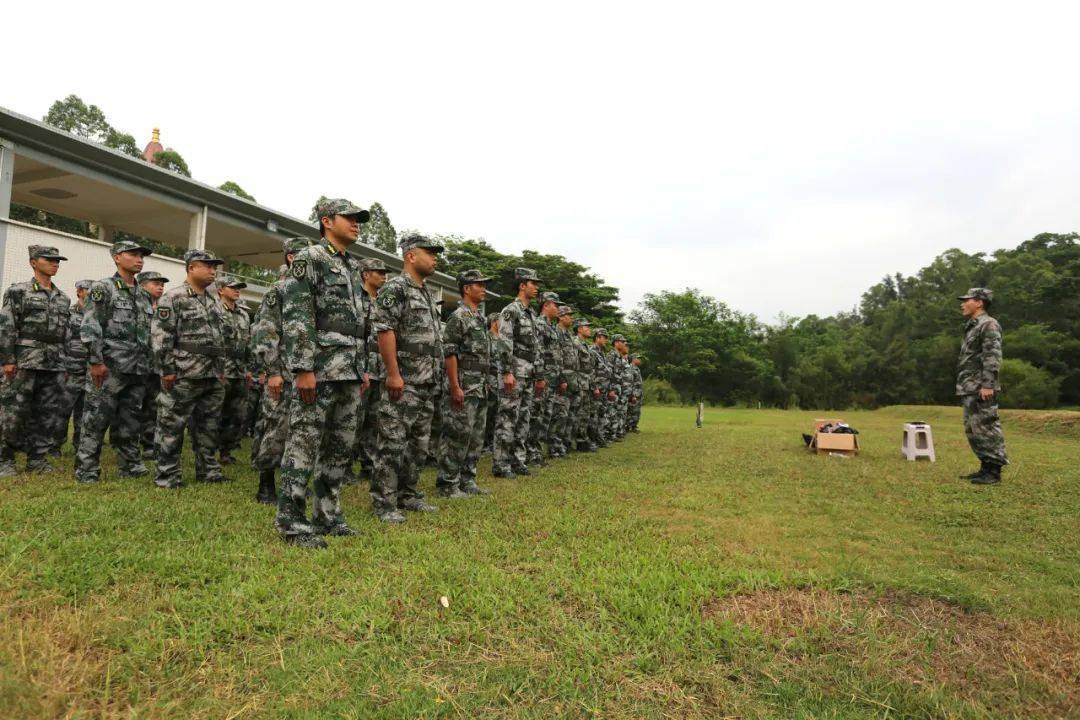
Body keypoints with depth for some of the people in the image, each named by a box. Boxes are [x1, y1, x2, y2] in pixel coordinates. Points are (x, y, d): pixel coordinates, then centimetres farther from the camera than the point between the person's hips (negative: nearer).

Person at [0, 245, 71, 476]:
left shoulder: (63, 298, 15)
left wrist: (65, 363, 13)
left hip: (55, 364, 5)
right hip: (24, 361, -5)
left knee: (49, 414, 6)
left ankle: (38, 459, 15)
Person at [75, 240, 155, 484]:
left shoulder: (144, 296, 17)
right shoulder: (103, 288, -2)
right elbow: (90, 327, -10)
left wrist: (149, 364, 16)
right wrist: (95, 360, -17)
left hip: (138, 370, 6)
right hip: (110, 367, -6)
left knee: (130, 421, 12)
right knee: (96, 420, -2)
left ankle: (130, 465, 19)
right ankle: (86, 470, 5)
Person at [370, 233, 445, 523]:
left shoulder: (427, 293, 19)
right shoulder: (394, 288, -8)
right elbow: (385, 331, -17)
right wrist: (393, 374, -22)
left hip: (427, 383, 9)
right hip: (403, 382, -9)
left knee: (419, 444, 14)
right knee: (393, 443, -4)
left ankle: (408, 494, 24)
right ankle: (384, 502, 3)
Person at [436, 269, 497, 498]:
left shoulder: (480, 318, 17)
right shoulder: (458, 316, -9)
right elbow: (450, 353, -16)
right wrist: (455, 387, -20)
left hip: (480, 387, 9)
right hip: (464, 387, -9)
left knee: (476, 437, 12)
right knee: (457, 436, -5)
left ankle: (467, 481, 21)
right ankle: (448, 484, 4)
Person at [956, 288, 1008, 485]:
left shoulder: (989, 325, -8)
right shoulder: (971, 327, 20)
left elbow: (992, 357, -17)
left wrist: (987, 385, -23)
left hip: (981, 389, -10)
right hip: (968, 390, 10)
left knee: (987, 429, -6)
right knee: (973, 430, 12)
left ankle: (994, 471, -2)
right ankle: (985, 467, 19)